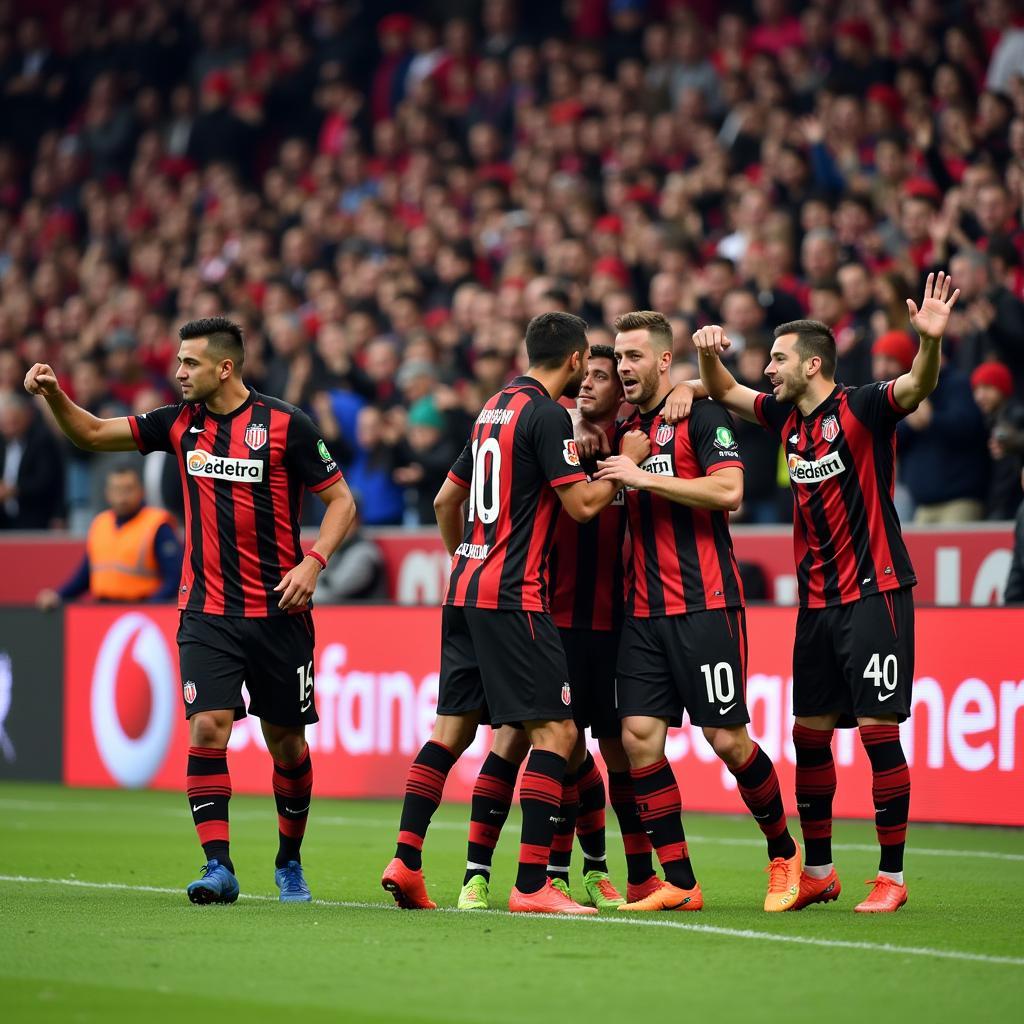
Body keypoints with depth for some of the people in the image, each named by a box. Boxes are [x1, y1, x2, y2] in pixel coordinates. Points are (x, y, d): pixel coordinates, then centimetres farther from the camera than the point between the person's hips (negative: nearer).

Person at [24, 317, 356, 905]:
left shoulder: (286, 425, -8)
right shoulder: (181, 423, 5)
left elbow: (341, 500, -3)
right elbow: (92, 434, 11)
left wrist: (314, 560, -17)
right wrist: (54, 393, -7)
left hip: (278, 611, -2)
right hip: (207, 611, 3)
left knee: (286, 741, 6)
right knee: (208, 729, -14)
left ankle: (290, 862, 26)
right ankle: (219, 867, -13)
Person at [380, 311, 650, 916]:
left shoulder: (496, 407, 16)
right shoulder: (547, 415, -10)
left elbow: (447, 499, 24)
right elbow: (584, 504, -13)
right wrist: (627, 462, 1)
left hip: (465, 591, 9)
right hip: (513, 596, -9)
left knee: (452, 728, 10)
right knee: (556, 731, -7)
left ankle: (405, 862, 5)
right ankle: (532, 885, -13)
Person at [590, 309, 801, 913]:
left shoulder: (703, 417, -5)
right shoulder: (627, 430, 15)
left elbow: (728, 490, -18)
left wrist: (645, 477, -17)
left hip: (705, 606, -6)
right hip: (644, 610, 7)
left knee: (727, 738, -4)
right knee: (639, 736, -5)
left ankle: (784, 851, 18)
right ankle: (679, 883, 1)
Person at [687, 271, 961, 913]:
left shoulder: (862, 409, -10)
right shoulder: (787, 417, 11)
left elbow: (919, 386, -27)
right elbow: (725, 392, 25)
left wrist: (931, 340, -47)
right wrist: (708, 357, 4)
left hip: (875, 594, -7)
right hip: (817, 599, 8)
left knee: (879, 729, -8)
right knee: (809, 732, 9)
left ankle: (892, 877, -1)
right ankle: (818, 872, 21)